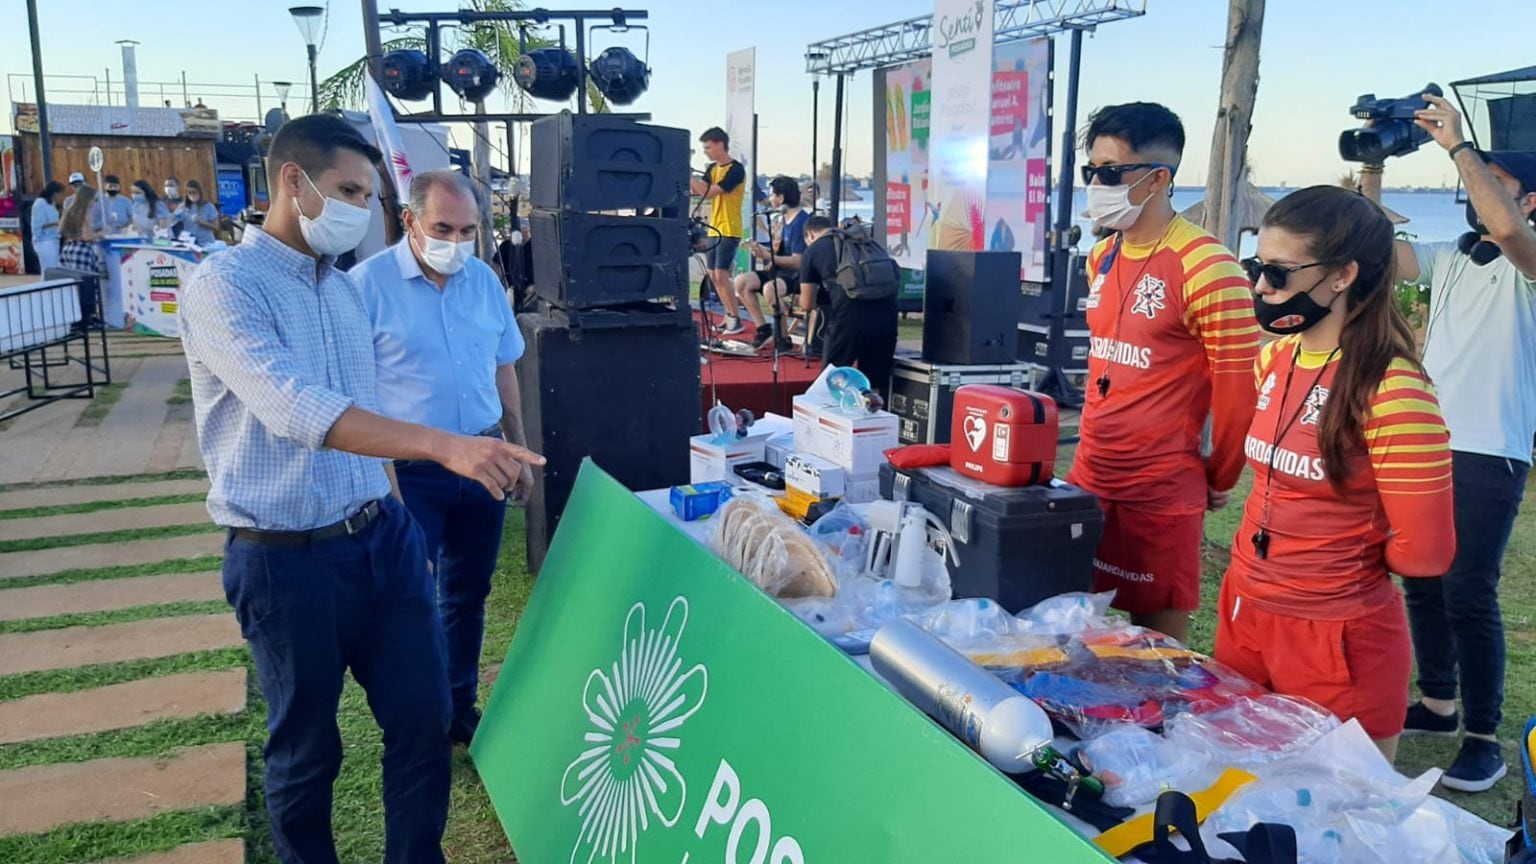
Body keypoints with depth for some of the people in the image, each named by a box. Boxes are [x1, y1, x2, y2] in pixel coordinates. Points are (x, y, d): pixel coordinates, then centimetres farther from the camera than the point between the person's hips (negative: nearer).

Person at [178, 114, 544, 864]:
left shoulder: (344, 287, 10)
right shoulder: (222, 285, -15)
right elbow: (296, 408, -31)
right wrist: (444, 446, -41)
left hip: (382, 537, 7)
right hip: (286, 558, -6)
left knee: (422, 721, 10)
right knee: (306, 750, 11)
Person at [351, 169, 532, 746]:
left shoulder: (484, 280, 5)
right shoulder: (369, 284, -11)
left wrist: (518, 452, 14)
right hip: (409, 471, -5)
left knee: (467, 594, 17)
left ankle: (460, 709, 34)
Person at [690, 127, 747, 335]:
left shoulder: (735, 169, -13)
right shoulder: (712, 169, 12)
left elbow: (709, 192, -21)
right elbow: (699, 191, 2)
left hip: (729, 231, -8)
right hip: (714, 229, 8)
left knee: (721, 275, -13)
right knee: (713, 275, 9)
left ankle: (736, 319, -5)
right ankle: (730, 316, 19)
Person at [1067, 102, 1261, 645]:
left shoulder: (1206, 268, -16)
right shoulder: (1102, 257, 10)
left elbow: (1239, 388, -13)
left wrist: (1220, 480, -2)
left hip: (1160, 493, -7)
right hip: (1088, 480, 8)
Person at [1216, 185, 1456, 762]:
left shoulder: (1392, 390, -21)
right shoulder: (1273, 357, 2)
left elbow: (1421, 554, -17)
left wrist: (1346, 559, -1)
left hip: (1337, 635, -7)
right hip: (1244, 610, 7)